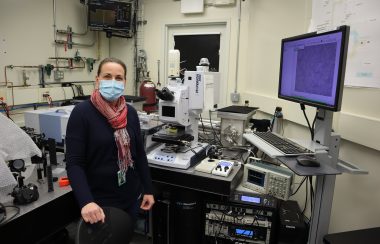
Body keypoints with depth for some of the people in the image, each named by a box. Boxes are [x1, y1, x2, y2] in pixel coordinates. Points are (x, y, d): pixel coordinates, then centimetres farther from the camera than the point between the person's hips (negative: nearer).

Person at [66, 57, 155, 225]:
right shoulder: (81, 113, -14)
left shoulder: (130, 112, 0)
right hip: (99, 200, -4)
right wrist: (85, 202, -30)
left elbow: (139, 153, 7)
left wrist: (148, 189, 6)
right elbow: (74, 163, -17)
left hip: (131, 197, 5)